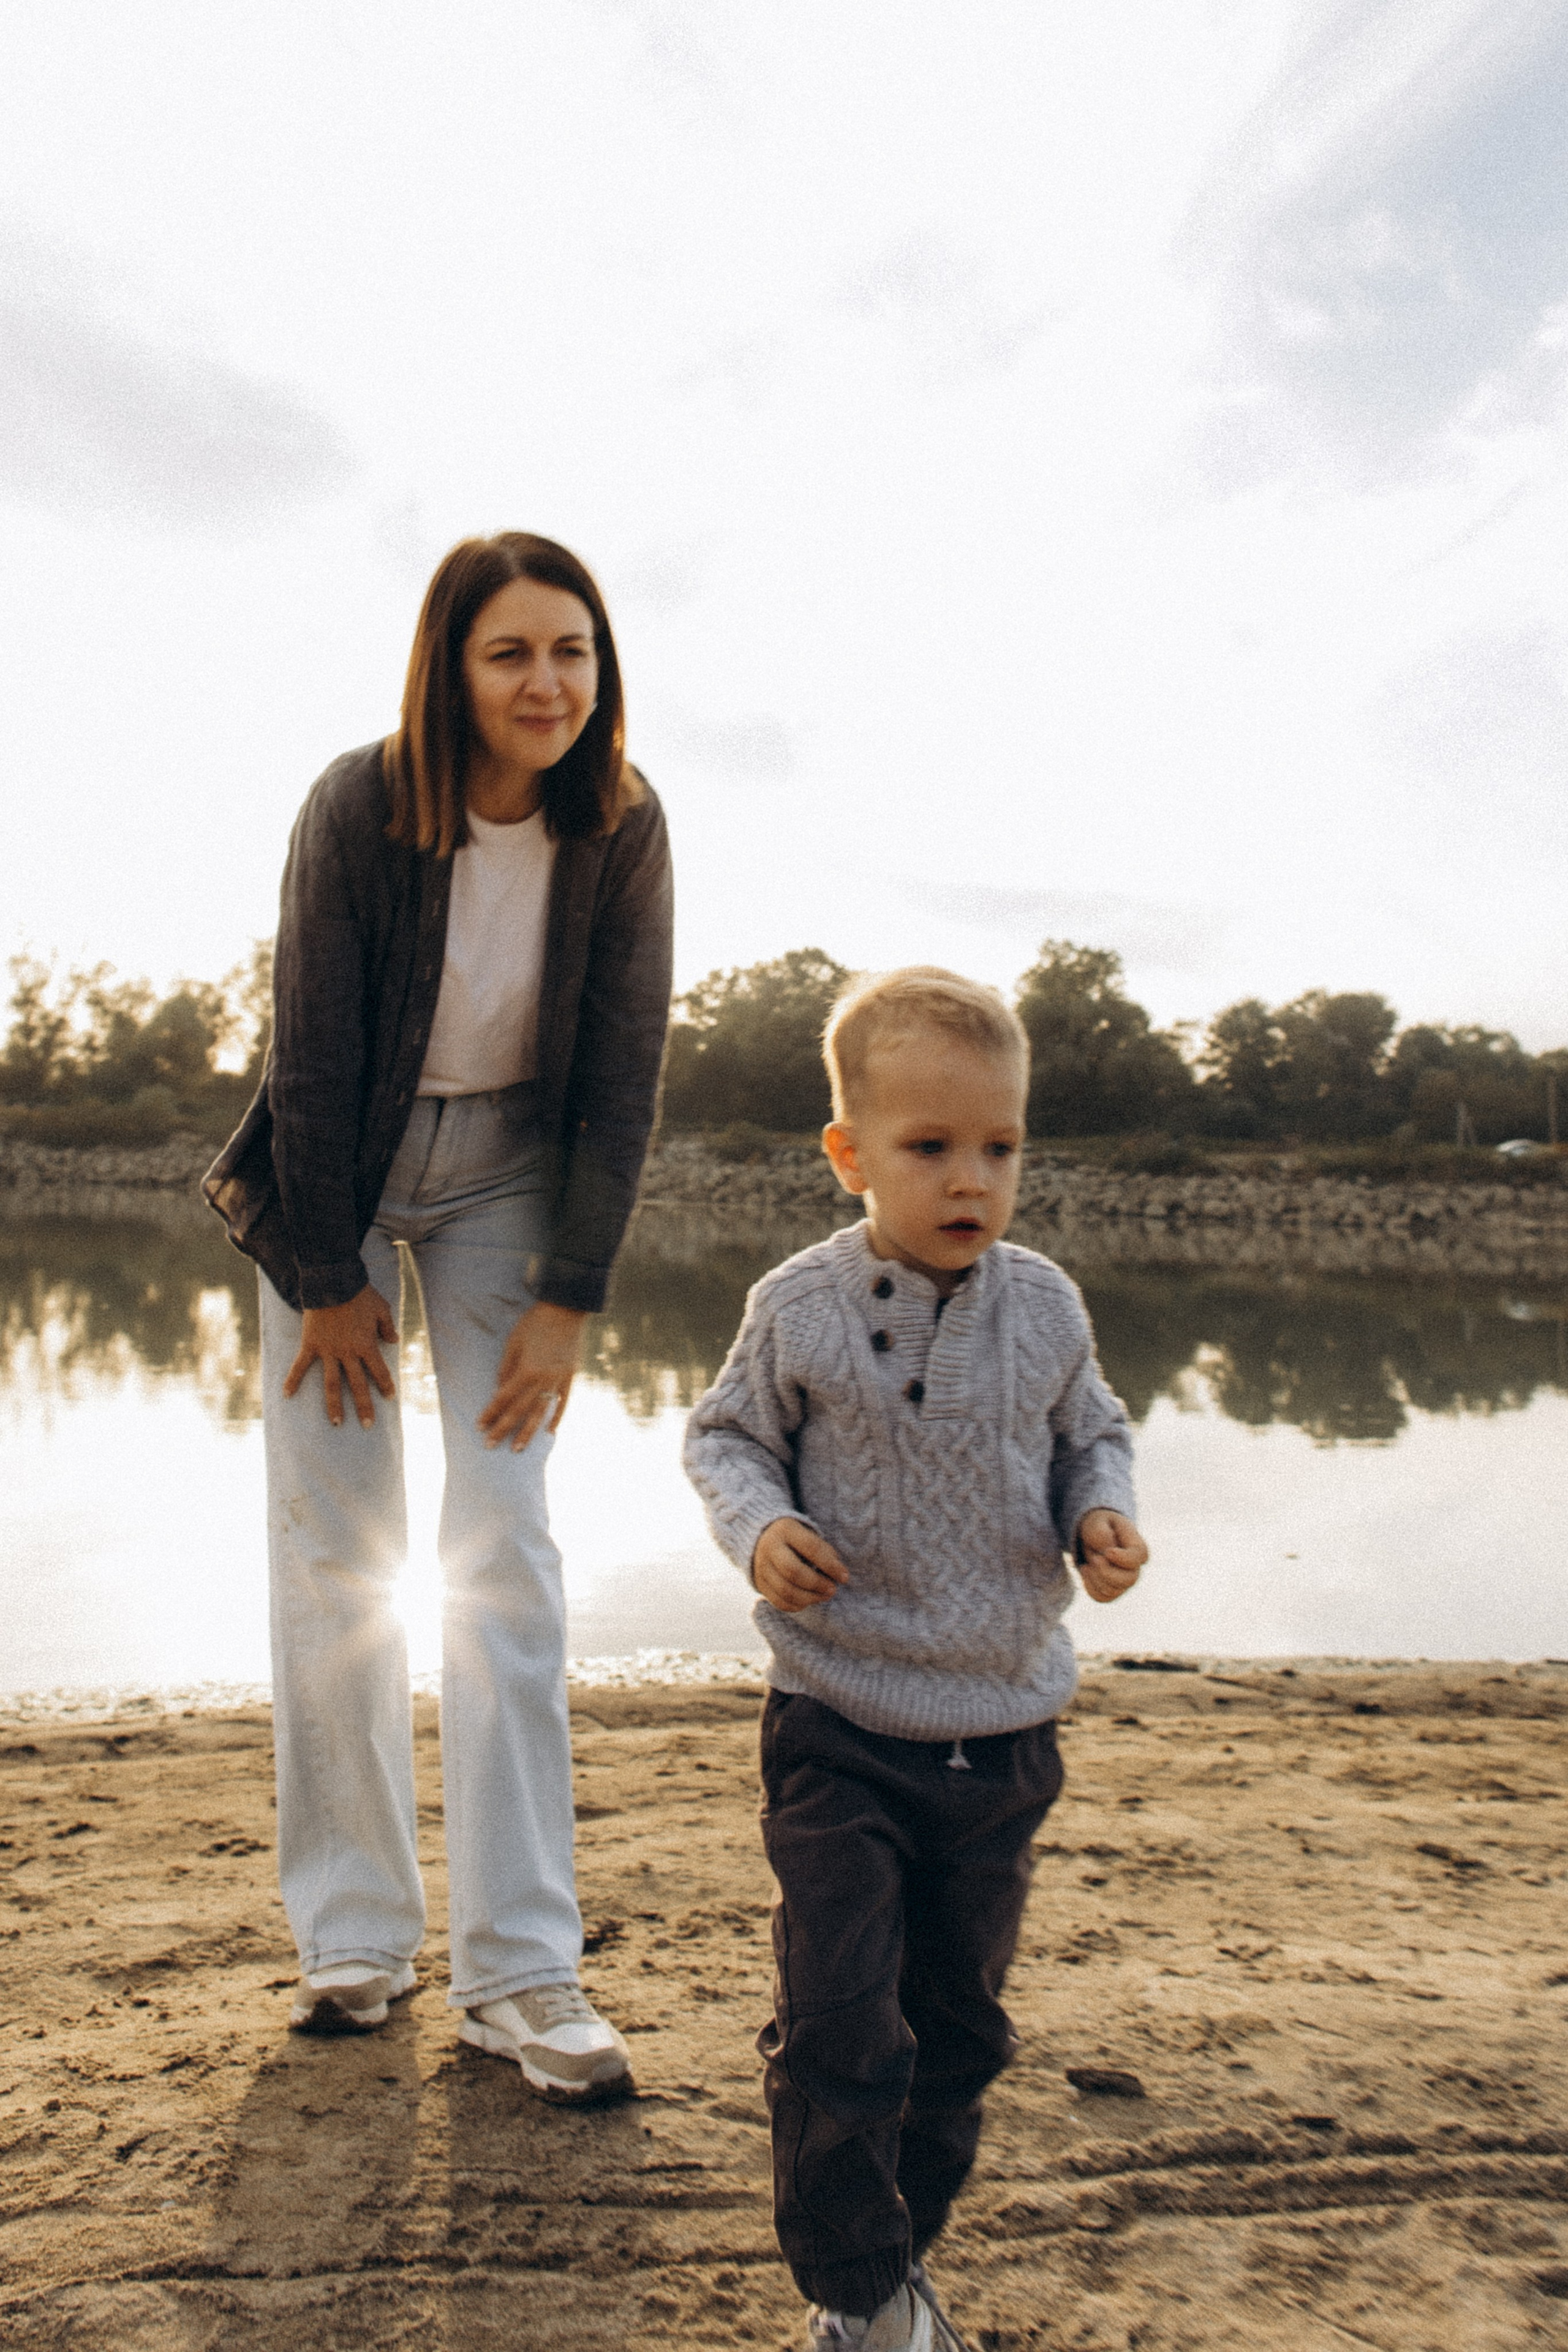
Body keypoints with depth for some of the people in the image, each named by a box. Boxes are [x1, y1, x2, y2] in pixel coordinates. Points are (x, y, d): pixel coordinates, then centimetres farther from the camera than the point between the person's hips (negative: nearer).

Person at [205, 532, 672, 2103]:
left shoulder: (622, 827, -14)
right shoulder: (359, 808, -20)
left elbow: (621, 1075, -10)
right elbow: (312, 1059, -15)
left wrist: (568, 1300, -11)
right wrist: (331, 1283, -9)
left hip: (509, 1174, 1)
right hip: (333, 1173, -1)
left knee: (504, 1552, -5)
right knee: (330, 1546, 0)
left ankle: (519, 1968, 0)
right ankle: (354, 1929, 14)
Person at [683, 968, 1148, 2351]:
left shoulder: (1045, 1308, -3)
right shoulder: (800, 1310, -10)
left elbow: (1090, 1435, 11)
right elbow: (727, 1437, 2)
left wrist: (1102, 1514, -9)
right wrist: (759, 1527, -17)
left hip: (1005, 1734, 3)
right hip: (842, 1736, -3)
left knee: (960, 2018, 17)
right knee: (840, 2022, -3)